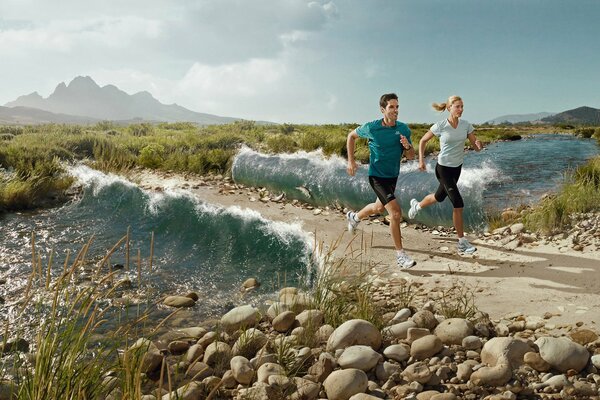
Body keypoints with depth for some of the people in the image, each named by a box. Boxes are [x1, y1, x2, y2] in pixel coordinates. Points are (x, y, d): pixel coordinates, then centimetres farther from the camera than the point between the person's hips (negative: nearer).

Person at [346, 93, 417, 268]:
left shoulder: (403, 129, -6)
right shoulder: (371, 128, -17)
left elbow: (411, 156, 0)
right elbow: (351, 136, 2)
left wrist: (407, 146, -23)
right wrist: (351, 161, -2)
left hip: (393, 176, 6)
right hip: (377, 176, -6)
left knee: (379, 208, 27)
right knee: (396, 212, -18)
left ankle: (354, 217, 58)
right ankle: (400, 254, -7)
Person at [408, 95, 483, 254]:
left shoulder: (466, 125, -4)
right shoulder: (440, 126, -15)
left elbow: (476, 146, -3)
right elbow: (423, 141, -1)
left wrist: (479, 145, -27)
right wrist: (421, 160, -9)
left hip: (457, 167, 6)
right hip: (443, 168, -6)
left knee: (440, 197, 24)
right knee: (458, 204, -11)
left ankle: (417, 205, 56)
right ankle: (462, 242, -1)